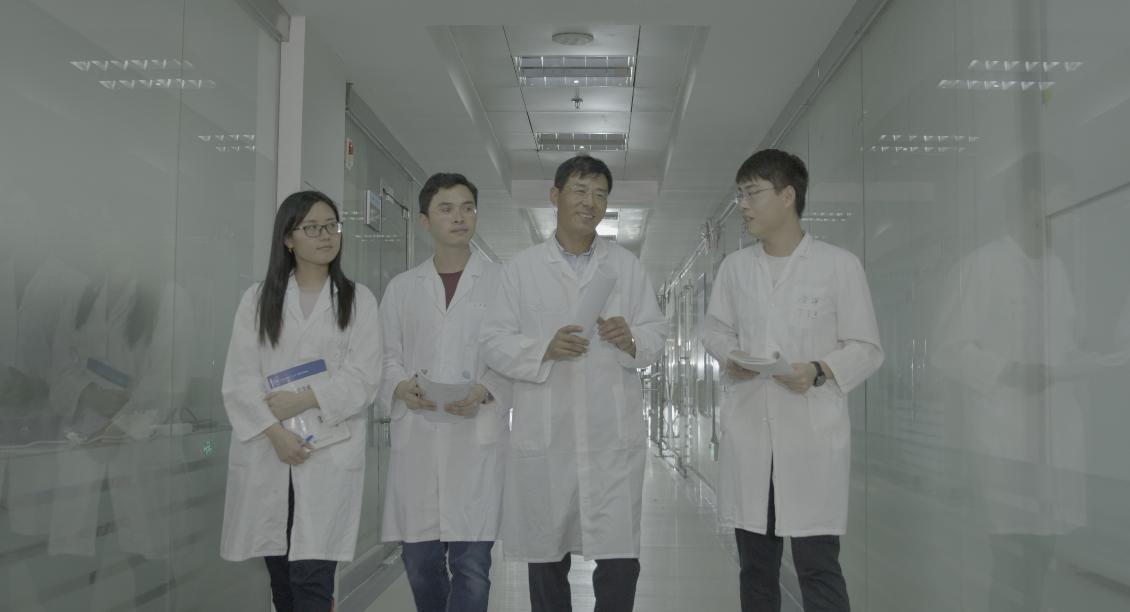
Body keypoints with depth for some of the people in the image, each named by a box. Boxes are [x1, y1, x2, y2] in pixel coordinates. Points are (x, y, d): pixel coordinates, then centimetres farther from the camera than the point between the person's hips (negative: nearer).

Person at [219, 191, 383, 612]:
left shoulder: (358, 300, 6)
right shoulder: (257, 300, 10)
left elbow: (363, 378, -2)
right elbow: (239, 378, 1)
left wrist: (303, 400, -14)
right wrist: (275, 431, -13)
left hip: (330, 456, -2)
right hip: (267, 456, 2)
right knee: (281, 577, 12)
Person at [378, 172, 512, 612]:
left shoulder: (502, 282, 6)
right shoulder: (401, 288, 14)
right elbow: (388, 356, 13)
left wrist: (484, 392, -14)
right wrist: (401, 387, -8)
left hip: (477, 437, -2)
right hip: (416, 437, 3)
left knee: (471, 563, -6)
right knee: (419, 560, 8)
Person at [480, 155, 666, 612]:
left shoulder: (626, 265, 11)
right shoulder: (522, 267, 7)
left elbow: (656, 334, 8)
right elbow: (493, 342, 2)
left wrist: (630, 339, -14)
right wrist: (544, 348, -16)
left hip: (613, 436, 1)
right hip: (544, 437, 0)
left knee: (619, 558, -1)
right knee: (546, 560, 11)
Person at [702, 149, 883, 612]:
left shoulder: (839, 265, -3)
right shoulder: (734, 266, 10)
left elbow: (867, 349, -1)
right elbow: (715, 330, 19)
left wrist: (819, 371, -19)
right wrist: (729, 357, -3)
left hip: (812, 435, -4)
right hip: (747, 433, 4)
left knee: (818, 569, -2)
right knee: (755, 568, 13)